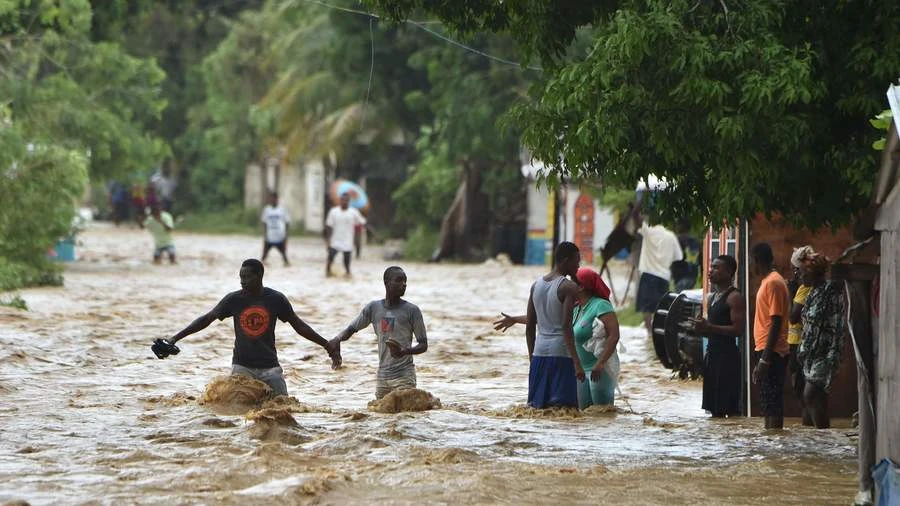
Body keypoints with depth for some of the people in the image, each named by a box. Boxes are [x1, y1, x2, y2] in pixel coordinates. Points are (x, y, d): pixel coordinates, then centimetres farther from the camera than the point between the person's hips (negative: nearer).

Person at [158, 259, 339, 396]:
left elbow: (298, 325, 6)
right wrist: (176, 338, 1)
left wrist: (327, 346, 5)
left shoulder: (276, 299, -2)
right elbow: (206, 319, 5)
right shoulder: (234, 299, -1)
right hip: (242, 366, 0)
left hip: (269, 366, 0)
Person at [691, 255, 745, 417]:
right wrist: (702, 328, 5)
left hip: (727, 354, -9)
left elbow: (738, 329, -19)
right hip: (712, 352, 9)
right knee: (715, 409, 9)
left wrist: (708, 327, -21)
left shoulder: (734, 297, -11)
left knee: (730, 407, -10)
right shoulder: (713, 297, 17)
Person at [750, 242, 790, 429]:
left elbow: (776, 323, -19)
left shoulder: (773, 283, -13)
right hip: (767, 351, 10)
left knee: (772, 406, -11)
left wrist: (765, 359, -21)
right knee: (769, 405, 11)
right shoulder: (769, 281, 17)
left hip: (771, 352, -10)